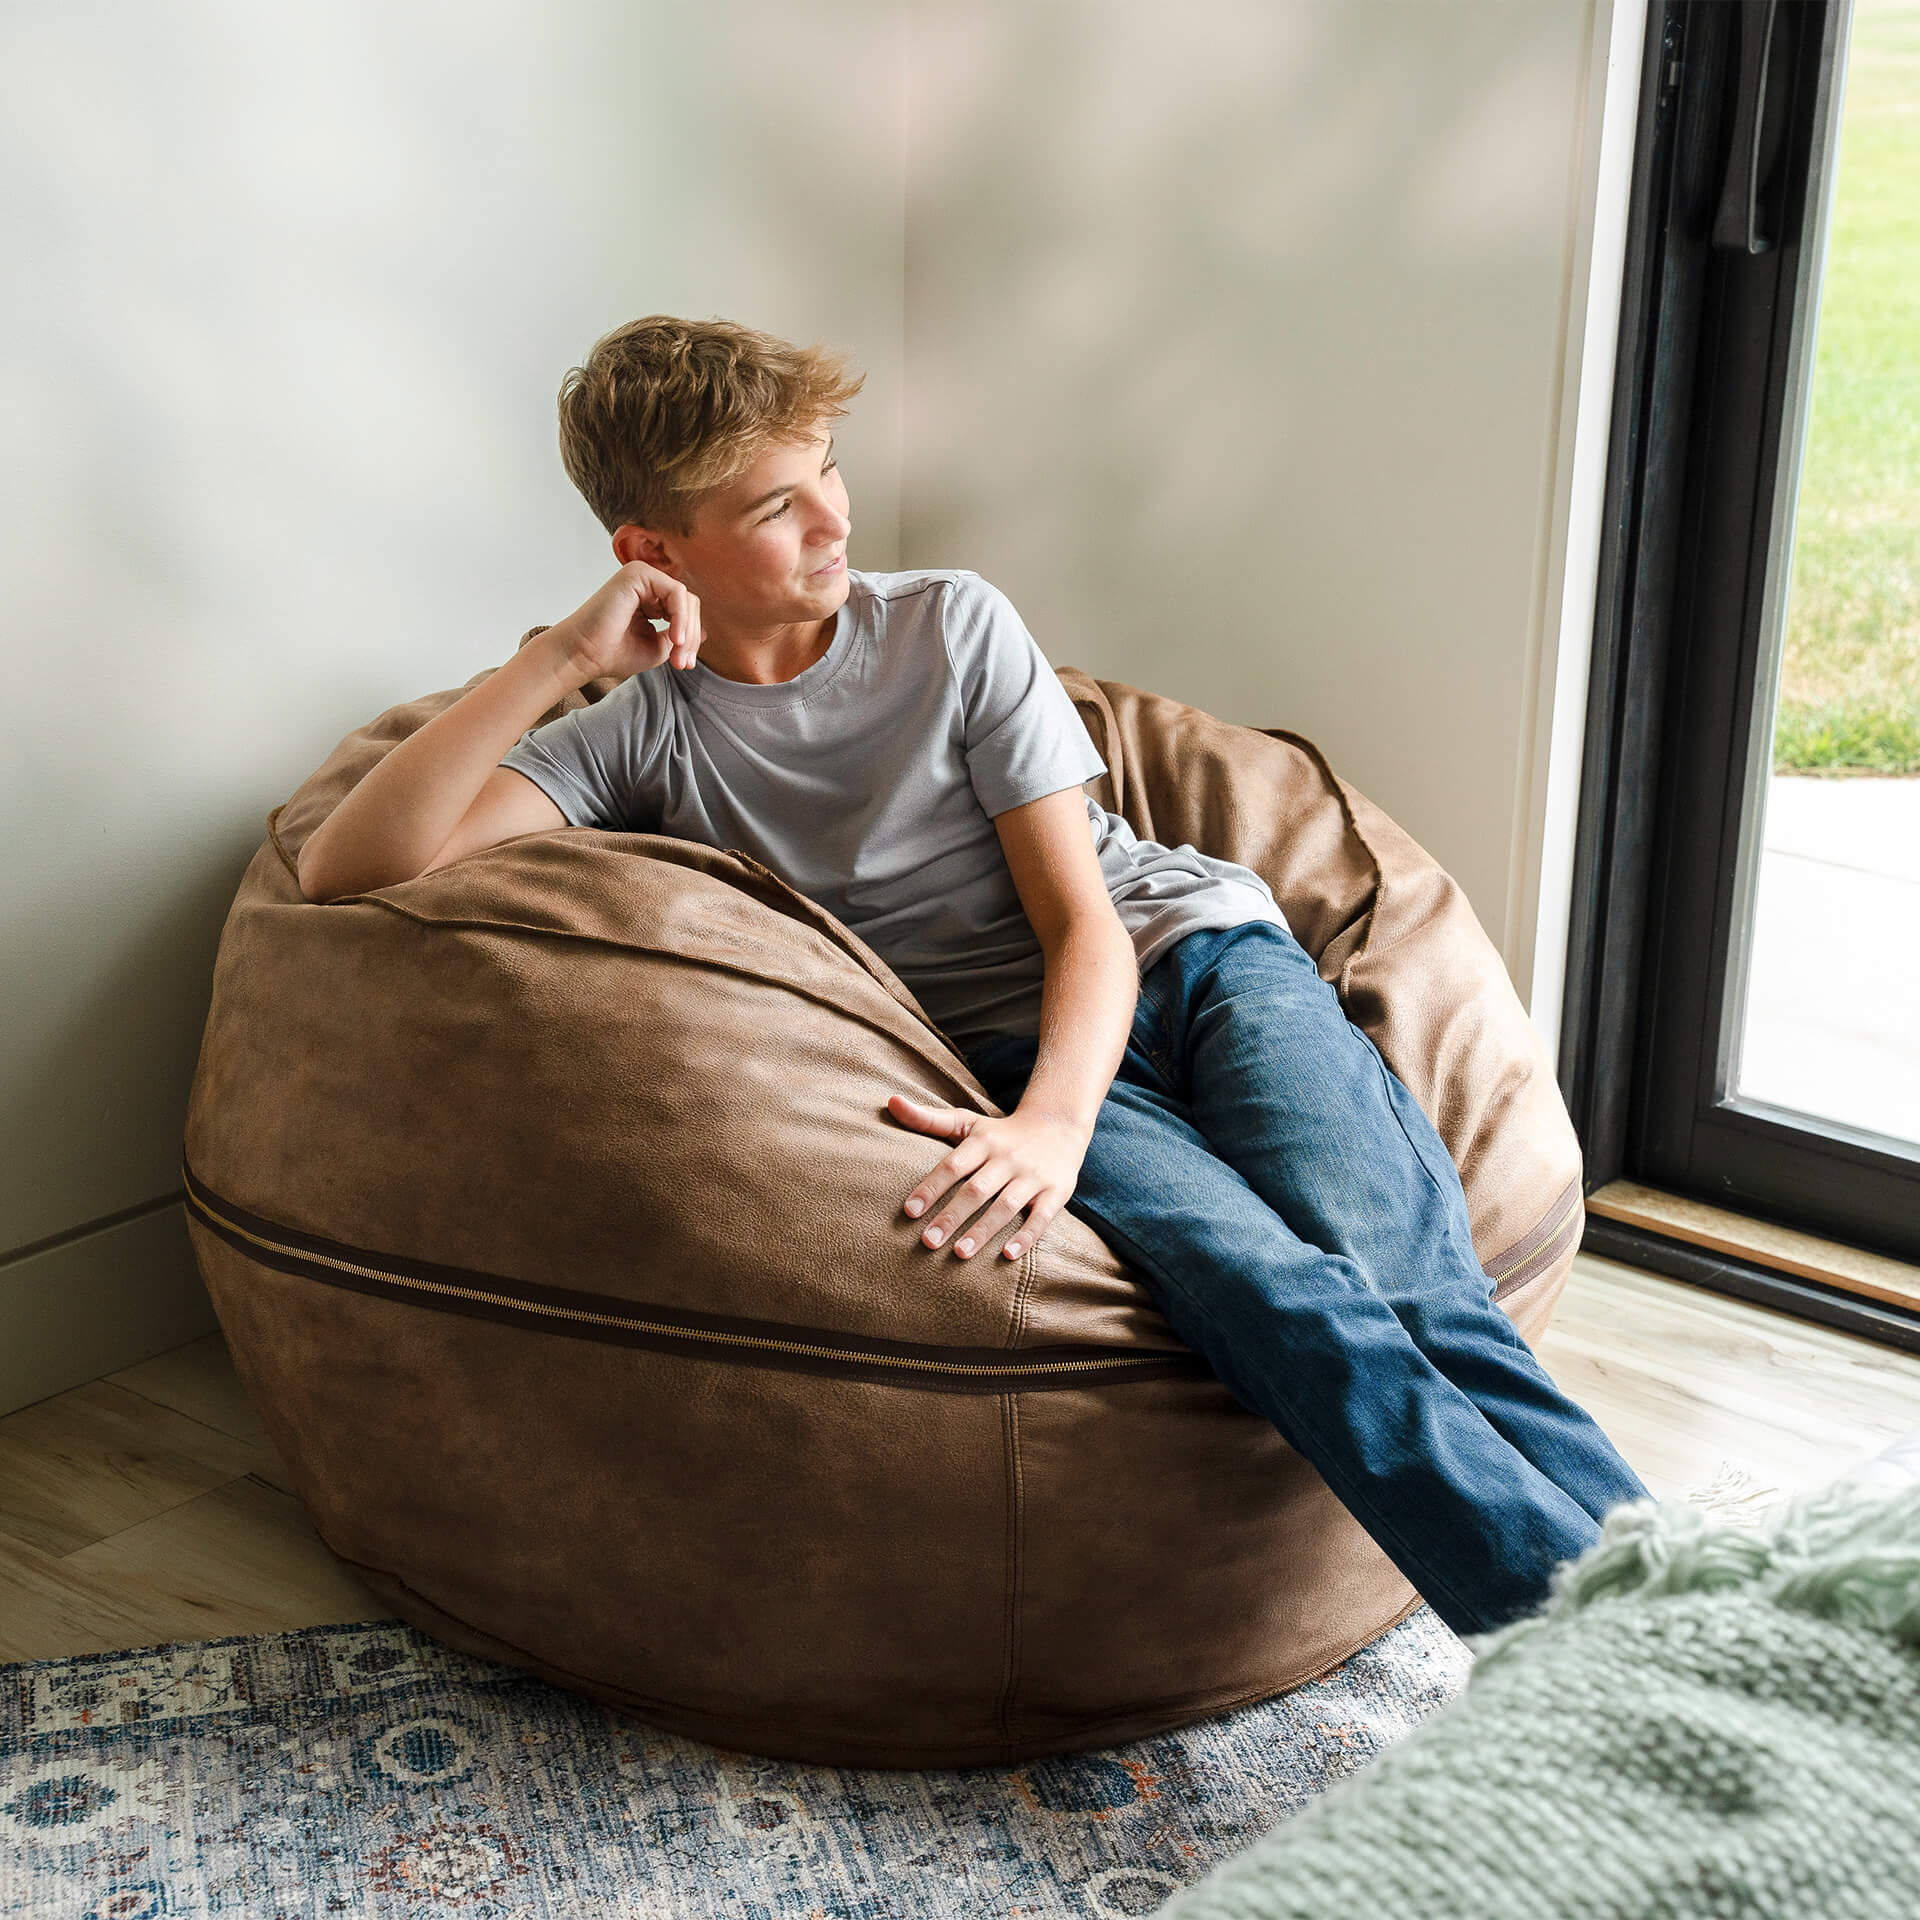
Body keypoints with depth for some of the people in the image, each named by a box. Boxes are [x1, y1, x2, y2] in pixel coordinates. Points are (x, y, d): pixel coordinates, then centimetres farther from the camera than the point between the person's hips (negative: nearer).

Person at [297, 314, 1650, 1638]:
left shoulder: (954, 625, 7)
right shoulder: (647, 736, 6)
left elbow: (1083, 914, 0)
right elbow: (349, 872, -6)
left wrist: (1054, 1121, -21)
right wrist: (560, 657, -11)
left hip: (1194, 955, 2)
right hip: (1006, 1048, -1)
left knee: (1393, 1270, -30)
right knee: (1275, 1295, -34)